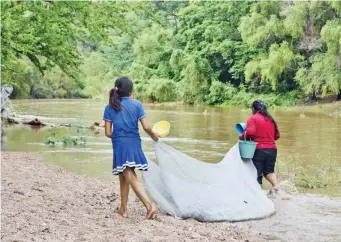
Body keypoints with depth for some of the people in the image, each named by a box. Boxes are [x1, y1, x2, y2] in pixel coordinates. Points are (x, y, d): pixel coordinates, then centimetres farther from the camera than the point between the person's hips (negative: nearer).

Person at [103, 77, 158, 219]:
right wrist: (153, 135, 18)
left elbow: (108, 133, 1)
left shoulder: (110, 107, 1)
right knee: (123, 177, 15)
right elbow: (146, 127, -2)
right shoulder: (137, 104, 1)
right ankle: (123, 209, 18)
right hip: (134, 144, 2)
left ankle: (150, 206, -17)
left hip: (120, 145, -2)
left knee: (131, 178, -4)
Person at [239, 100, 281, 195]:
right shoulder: (271, 119, 14)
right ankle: (276, 184, -5)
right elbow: (277, 135, 15)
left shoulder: (252, 119, -4)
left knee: (257, 173, 5)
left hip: (259, 150, -5)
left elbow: (251, 132, -20)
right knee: (269, 171, 19)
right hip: (272, 149, 5)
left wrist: (242, 136, -4)